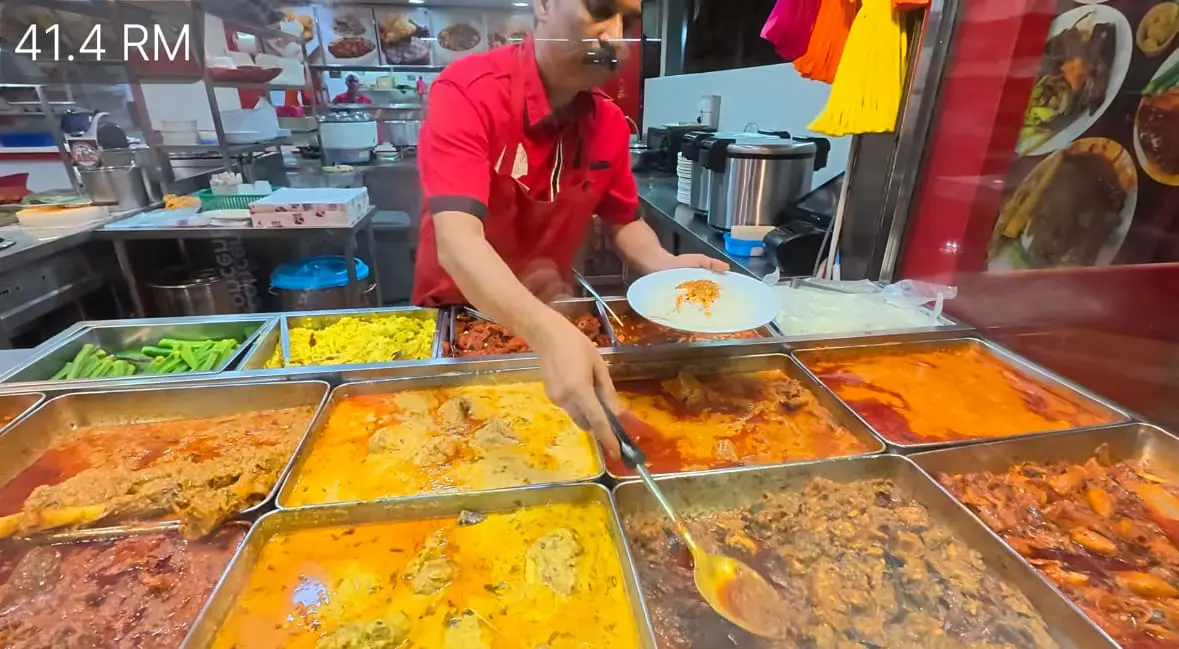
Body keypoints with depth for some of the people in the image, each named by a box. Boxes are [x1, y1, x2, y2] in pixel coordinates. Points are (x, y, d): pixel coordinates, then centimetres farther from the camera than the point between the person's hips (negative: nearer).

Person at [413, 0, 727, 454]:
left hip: (551, 319, 4)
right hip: (456, 313, -3)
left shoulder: (610, 124, -7)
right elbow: (457, 243, -36)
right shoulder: (468, 92, -24)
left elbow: (623, 221, 5)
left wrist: (664, 265, -17)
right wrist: (551, 334, -51)